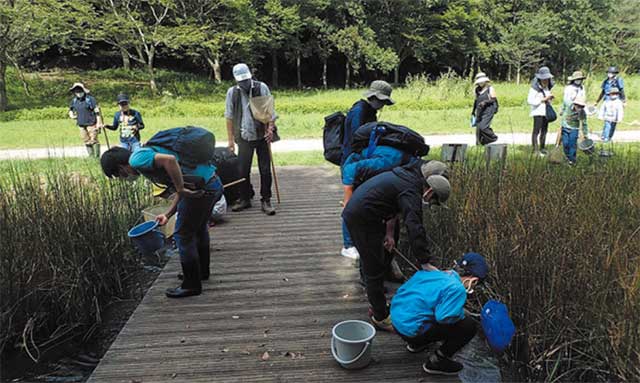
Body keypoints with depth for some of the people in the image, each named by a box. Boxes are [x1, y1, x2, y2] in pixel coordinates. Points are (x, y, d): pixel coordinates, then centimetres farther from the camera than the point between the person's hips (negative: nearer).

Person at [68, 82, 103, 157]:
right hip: (81, 125, 6)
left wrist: (98, 123, -15)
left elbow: (97, 111, -11)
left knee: (94, 140, -6)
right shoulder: (74, 100, 9)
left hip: (91, 124, -6)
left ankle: (97, 156, 1)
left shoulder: (90, 99, -10)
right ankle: (91, 156, 18)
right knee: (87, 142, 10)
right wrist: (71, 115, 7)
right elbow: (71, 109, 29)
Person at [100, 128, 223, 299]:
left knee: (183, 235, 5)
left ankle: (191, 285, 19)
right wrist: (168, 214, 17)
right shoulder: (147, 155, 22)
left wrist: (181, 189, -18)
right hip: (214, 182, 10)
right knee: (199, 228, 28)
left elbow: (169, 160, -28)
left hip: (202, 188, -10)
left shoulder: (137, 159, -7)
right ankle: (201, 271, 48)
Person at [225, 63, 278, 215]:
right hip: (244, 137, 2)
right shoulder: (232, 92, 2)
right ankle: (245, 199, 23)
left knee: (265, 170, 2)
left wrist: (270, 129, -15)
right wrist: (230, 139, 4)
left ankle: (266, 200, 12)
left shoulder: (262, 88, -3)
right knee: (243, 170, 7)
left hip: (262, 136, -1)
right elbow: (229, 117, 6)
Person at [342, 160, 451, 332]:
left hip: (354, 210, 10)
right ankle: (380, 317, 14)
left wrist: (389, 233, 23)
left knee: (375, 265, 22)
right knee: (375, 270, 0)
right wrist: (425, 263, -27)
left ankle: (376, 305, 37)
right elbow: (415, 229, -28)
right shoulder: (411, 192, -18)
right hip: (362, 218, -10)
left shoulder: (409, 175, 11)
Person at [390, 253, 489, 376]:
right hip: (412, 331, -9)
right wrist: (461, 314, -3)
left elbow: (401, 290, 16)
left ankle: (416, 344, 25)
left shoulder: (432, 272, 9)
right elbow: (444, 317, -25)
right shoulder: (457, 289, -14)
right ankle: (435, 362, 6)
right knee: (469, 326, -3)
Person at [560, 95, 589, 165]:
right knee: (565, 144, 3)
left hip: (574, 129, -2)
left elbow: (584, 124, -7)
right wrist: (562, 111, 12)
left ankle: (572, 160, 1)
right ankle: (567, 157, 23)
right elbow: (564, 102, 8)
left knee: (572, 144, -8)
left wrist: (585, 134, -3)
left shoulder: (583, 113, -18)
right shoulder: (568, 104, -18)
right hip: (565, 127, 2)